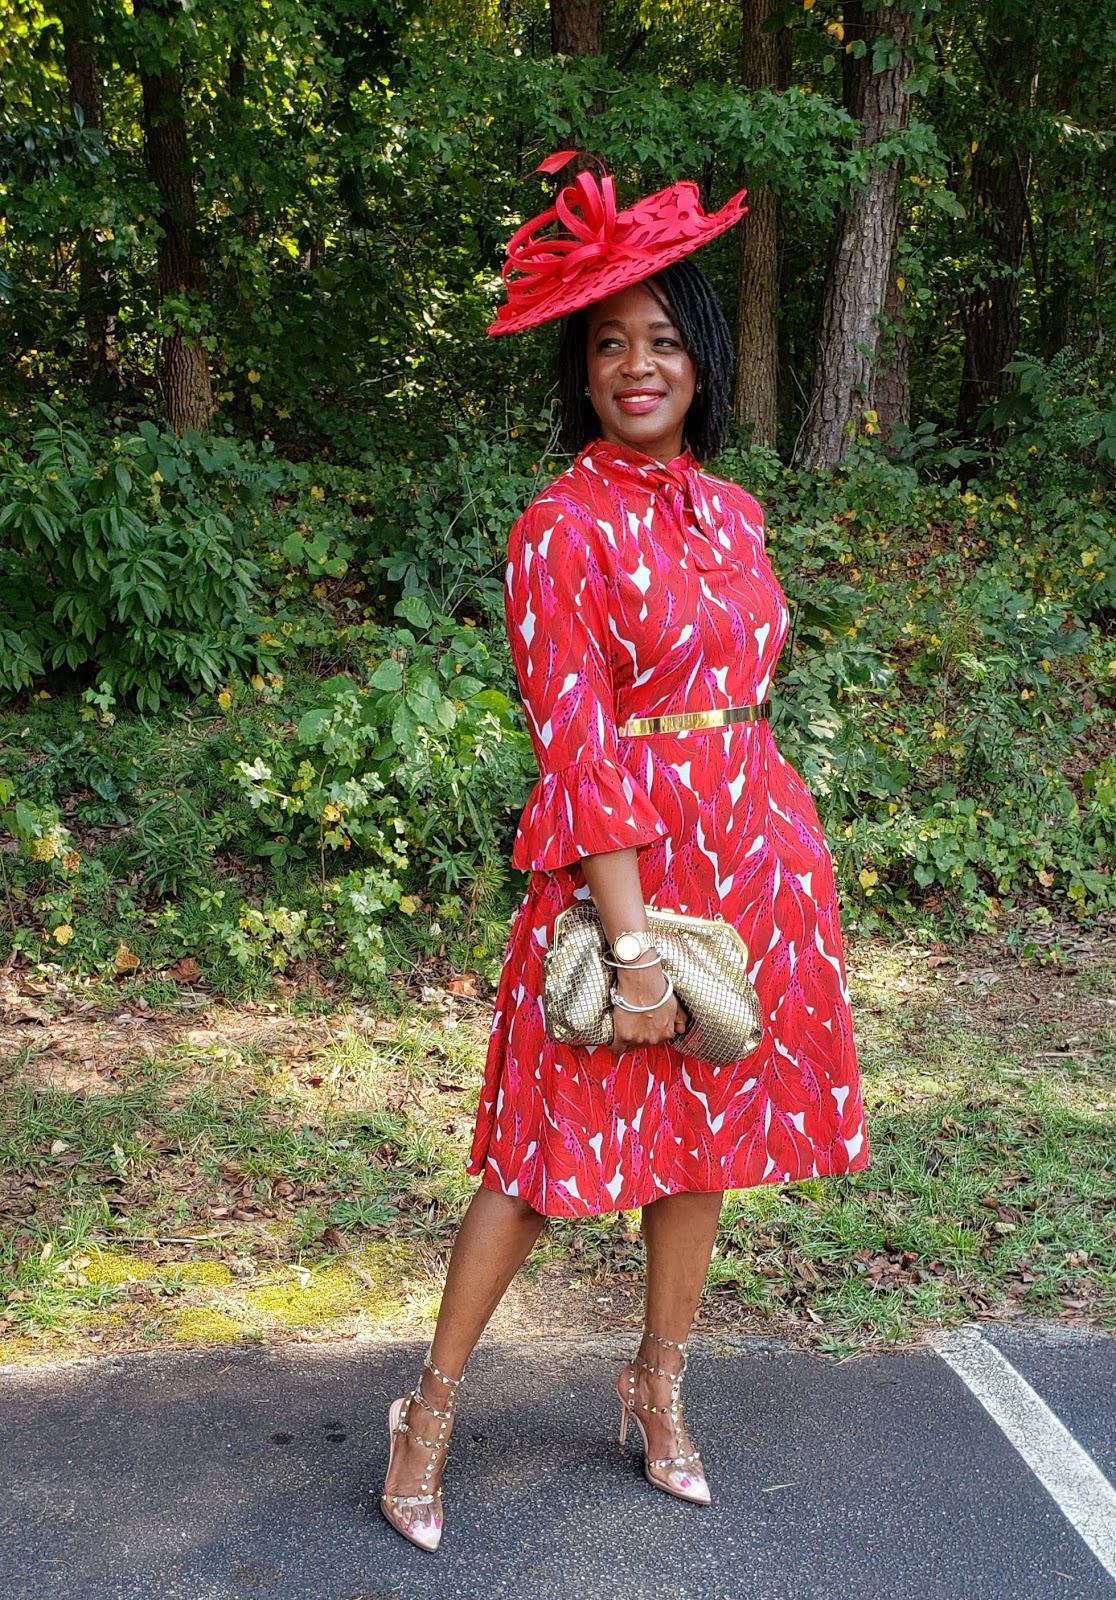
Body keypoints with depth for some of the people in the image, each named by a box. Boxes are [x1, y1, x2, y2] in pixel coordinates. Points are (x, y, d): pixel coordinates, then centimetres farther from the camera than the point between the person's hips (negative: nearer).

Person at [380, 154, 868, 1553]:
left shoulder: (728, 510, 10)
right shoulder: (564, 528, -11)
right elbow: (576, 751, -16)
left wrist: (778, 863, 14)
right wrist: (632, 941, -19)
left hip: (750, 847, 7)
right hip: (623, 860, -7)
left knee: (707, 1122, 15)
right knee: (558, 1136, 0)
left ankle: (659, 1387, 34)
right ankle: (430, 1411, 17)